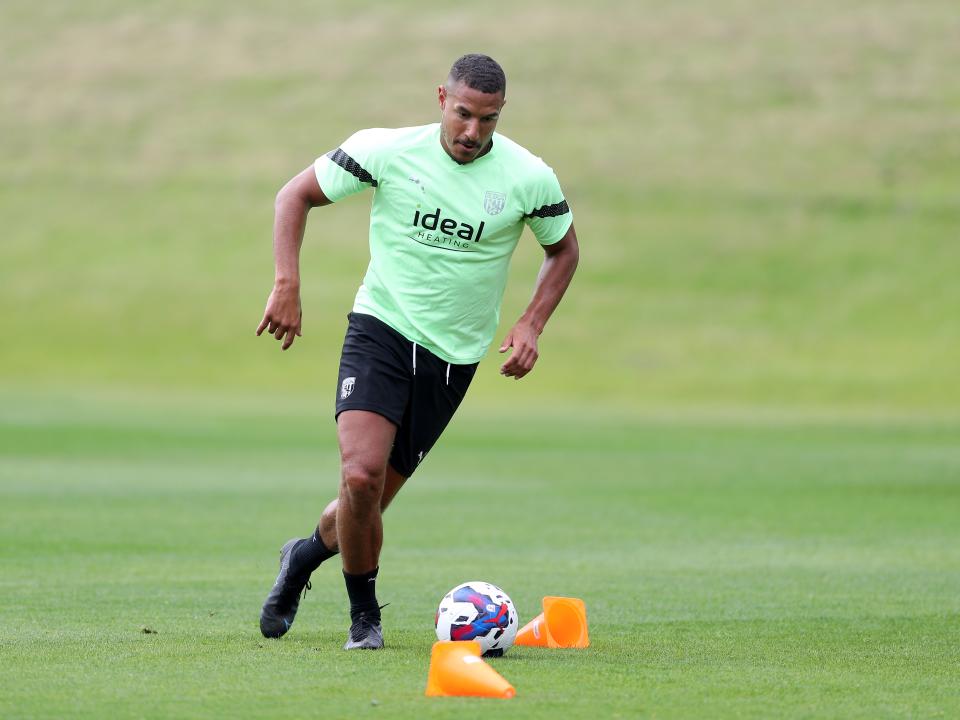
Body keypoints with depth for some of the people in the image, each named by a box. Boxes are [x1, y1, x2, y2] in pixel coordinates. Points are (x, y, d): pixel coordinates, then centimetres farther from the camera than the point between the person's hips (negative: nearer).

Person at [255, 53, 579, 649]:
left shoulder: (529, 178, -8)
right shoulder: (388, 151, -10)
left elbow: (564, 250, 11)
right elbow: (296, 195, 1)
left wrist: (531, 325, -3)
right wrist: (287, 286, -9)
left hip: (454, 356, 2)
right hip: (381, 331, -2)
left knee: (371, 496, 5)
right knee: (361, 475, -22)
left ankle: (306, 554, 40)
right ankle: (364, 614, 1)